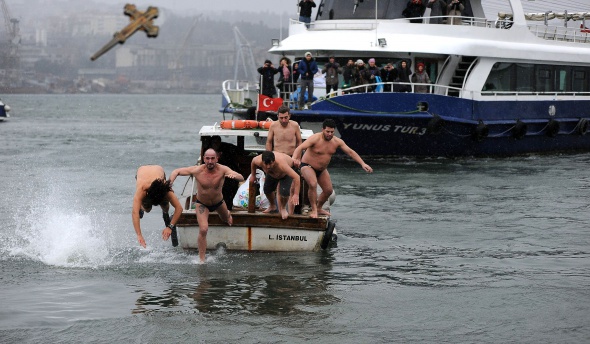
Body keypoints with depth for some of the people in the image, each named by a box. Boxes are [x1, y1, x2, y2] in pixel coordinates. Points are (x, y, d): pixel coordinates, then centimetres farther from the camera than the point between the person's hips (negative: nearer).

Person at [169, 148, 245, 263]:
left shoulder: (222, 170, -29)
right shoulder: (197, 170, -27)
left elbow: (242, 178, -41)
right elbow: (177, 171, -15)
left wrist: (234, 175, -64)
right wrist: (170, 183, -32)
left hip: (218, 202, 2)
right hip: (202, 204, -2)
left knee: (225, 219, 31)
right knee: (203, 230, -18)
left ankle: (227, 214, 71)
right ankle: (201, 259, -9)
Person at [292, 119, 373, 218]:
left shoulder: (337, 142, -9)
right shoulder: (315, 138, -26)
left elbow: (350, 152, -6)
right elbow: (300, 148, -36)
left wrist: (362, 164, -16)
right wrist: (294, 158, -58)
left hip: (322, 169, 7)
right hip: (308, 166, -7)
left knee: (328, 190, 11)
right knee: (313, 184, -32)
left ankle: (319, 208, 35)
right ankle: (314, 210, -20)